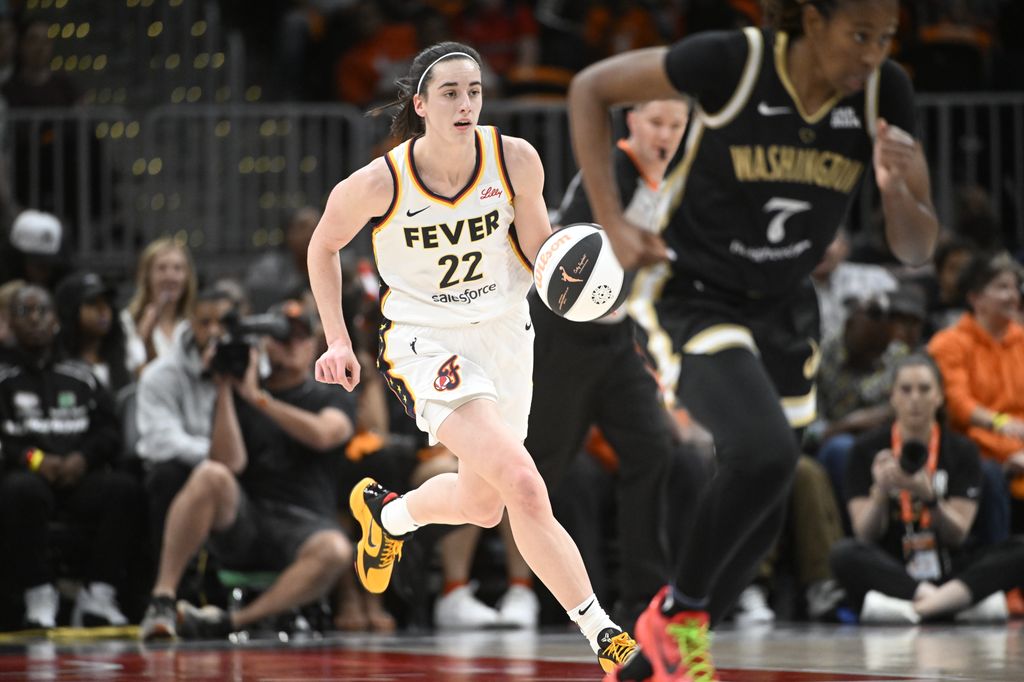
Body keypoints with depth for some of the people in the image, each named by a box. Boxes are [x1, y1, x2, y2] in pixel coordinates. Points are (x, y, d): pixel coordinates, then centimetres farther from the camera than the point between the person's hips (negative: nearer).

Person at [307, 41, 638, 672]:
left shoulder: (516, 160, -13)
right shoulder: (380, 184, -18)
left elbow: (537, 250, 1)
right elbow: (324, 246, 1)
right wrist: (338, 341, -2)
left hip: (503, 333, 4)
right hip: (426, 340, -4)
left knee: (481, 505, 18)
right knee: (523, 485, -24)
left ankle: (387, 514, 51)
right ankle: (600, 632, -20)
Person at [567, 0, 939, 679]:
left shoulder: (885, 94, -12)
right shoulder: (731, 62, -24)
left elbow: (917, 249, -6)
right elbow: (591, 88, -11)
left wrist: (896, 187, -29)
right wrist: (613, 223, -17)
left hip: (785, 312, 6)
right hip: (699, 299, -6)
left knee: (759, 522, 11)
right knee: (766, 452, -30)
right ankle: (678, 610, -6)